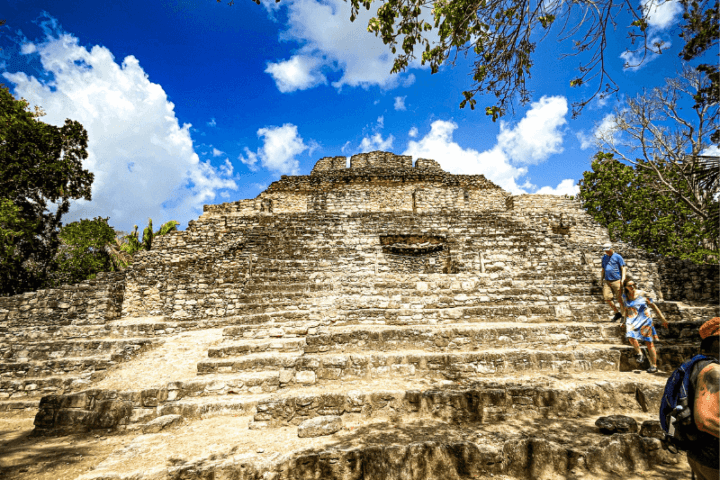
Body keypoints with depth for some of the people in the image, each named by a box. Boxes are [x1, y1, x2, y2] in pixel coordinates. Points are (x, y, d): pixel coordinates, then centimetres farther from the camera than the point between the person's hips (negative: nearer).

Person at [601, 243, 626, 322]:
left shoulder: (617, 257, -2)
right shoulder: (604, 257, 15)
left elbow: (623, 268, -4)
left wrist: (623, 278, -14)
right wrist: (602, 278, 17)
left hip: (616, 281, -5)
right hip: (607, 281, 5)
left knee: (619, 298, -2)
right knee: (607, 297, -2)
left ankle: (624, 315, 13)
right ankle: (617, 313, 16)